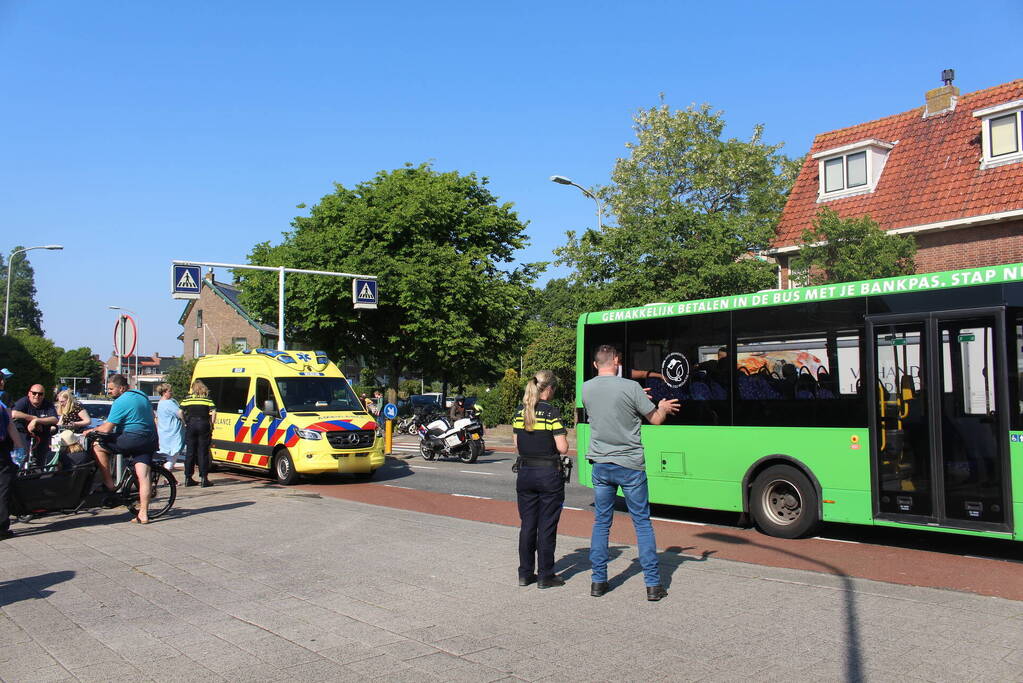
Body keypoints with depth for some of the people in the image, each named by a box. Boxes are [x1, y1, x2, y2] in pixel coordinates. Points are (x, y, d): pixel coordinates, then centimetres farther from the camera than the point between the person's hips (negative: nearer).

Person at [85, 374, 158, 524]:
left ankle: (108, 483, 8)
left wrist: (92, 430, 7)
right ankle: (143, 514, -1)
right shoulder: (141, 395, 17)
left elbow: (107, 428, -11)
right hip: (149, 441, 8)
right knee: (143, 476, 2)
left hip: (132, 438, -8)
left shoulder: (121, 402, -10)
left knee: (97, 445, 6)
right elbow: (152, 419, 27)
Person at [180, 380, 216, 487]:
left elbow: (180, 412, 0)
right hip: (203, 425, -2)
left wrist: (185, 423, 10)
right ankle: (203, 478, -3)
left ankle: (188, 478, 13)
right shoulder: (207, 398, 1)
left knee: (190, 452, 9)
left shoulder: (187, 398, 6)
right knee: (203, 452, 1)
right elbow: (213, 412, -9)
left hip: (191, 425, 2)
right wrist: (211, 425, 0)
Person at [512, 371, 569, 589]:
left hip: (525, 473, 5)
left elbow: (516, 444, 10)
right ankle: (545, 576, 12)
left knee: (527, 525, 14)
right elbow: (562, 448, -15)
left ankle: (525, 574, 20)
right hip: (548, 474, -5)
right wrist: (562, 438, 4)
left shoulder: (520, 412, 5)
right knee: (547, 527, 5)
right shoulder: (552, 412, -13)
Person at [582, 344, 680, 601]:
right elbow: (656, 419, -2)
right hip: (630, 466, -3)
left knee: (601, 523, 13)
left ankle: (598, 581, 16)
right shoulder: (630, 387, -12)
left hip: (600, 466, 4)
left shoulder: (586, 389, 2)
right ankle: (653, 585, 9)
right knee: (642, 524, 6)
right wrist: (664, 408, 21)